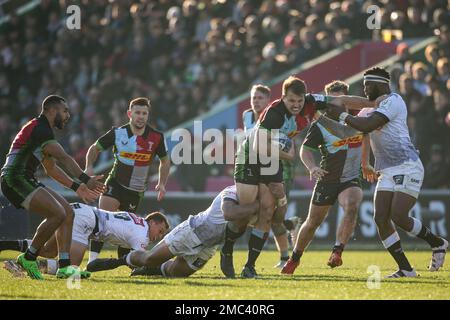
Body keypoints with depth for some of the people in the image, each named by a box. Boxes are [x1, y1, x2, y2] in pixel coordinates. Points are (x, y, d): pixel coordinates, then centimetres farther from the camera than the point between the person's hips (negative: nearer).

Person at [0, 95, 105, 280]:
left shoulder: (43, 130, 21)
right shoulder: (39, 129, -12)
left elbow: (51, 168, 29)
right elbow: (64, 159, -22)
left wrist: (76, 187, 25)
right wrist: (86, 180, -28)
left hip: (25, 181, 11)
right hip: (15, 180, -11)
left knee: (67, 212, 4)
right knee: (58, 214, -21)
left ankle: (64, 266, -1)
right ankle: (29, 258, -8)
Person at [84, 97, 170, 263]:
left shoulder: (156, 137, -6)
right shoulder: (117, 133, -9)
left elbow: (165, 160, 11)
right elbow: (95, 148, 5)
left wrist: (162, 184, 2)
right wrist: (89, 167, -12)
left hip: (136, 190, 2)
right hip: (115, 183, -1)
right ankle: (92, 259, -25)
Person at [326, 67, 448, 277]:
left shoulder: (393, 101, -9)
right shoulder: (374, 108, 20)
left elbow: (366, 126, -19)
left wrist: (341, 116, -8)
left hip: (407, 167, -9)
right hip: (387, 172, 9)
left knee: (399, 217, -18)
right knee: (381, 219, -5)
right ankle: (405, 269, 1)